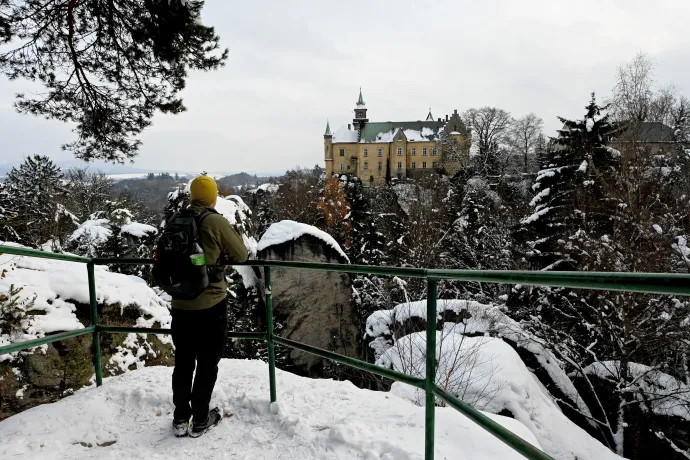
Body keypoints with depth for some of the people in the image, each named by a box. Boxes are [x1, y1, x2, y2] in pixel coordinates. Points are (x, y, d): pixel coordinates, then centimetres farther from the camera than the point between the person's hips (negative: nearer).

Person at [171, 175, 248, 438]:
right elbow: (241, 255, -6)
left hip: (180, 305, 5)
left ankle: (180, 419, 27)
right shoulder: (215, 222, -12)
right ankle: (200, 420, 20)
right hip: (210, 305, -5)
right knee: (207, 364, 10)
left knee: (183, 362, 17)